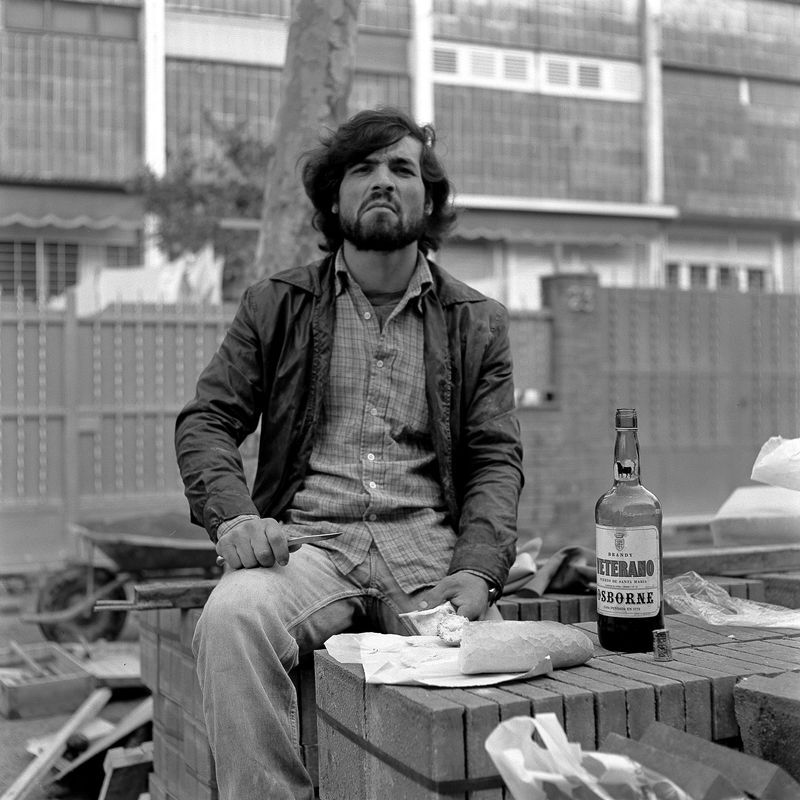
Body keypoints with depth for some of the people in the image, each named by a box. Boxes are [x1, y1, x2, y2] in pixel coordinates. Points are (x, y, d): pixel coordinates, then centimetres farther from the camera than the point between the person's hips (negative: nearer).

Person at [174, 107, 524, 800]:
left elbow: (496, 458, 8)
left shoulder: (477, 323, 15)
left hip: (427, 542, 1)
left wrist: (477, 570, -11)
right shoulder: (275, 306, 14)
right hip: (307, 538, 0)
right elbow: (206, 423, 10)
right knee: (231, 618, -33)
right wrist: (233, 515, -12)